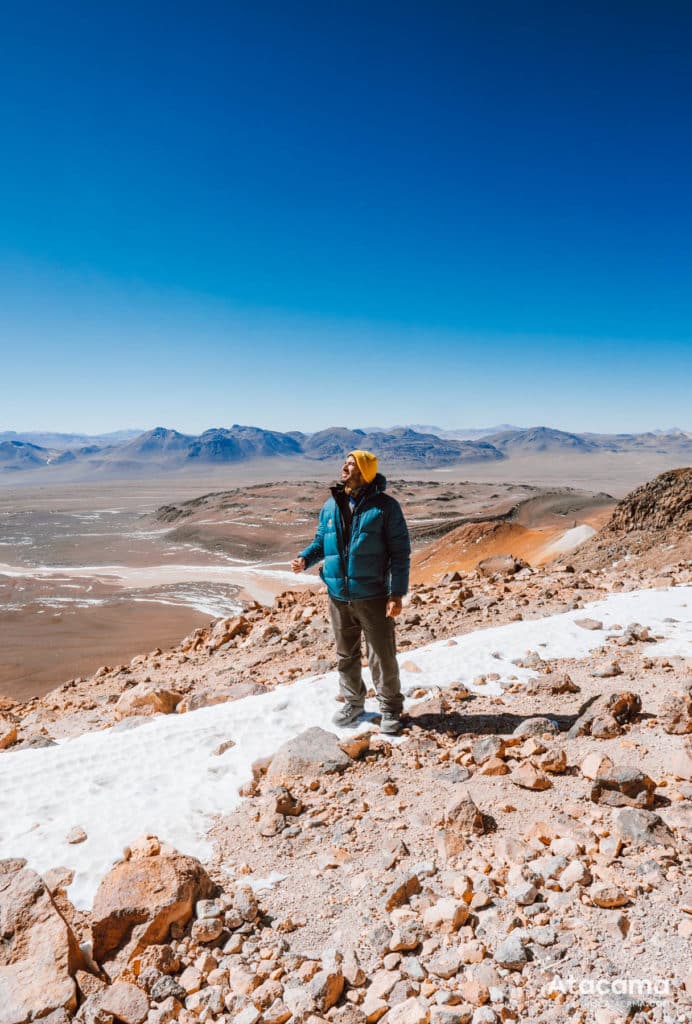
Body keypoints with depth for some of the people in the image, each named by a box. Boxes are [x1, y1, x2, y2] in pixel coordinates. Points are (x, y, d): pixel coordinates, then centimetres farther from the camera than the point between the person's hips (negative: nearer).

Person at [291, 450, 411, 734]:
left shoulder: (385, 506, -9)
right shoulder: (330, 506, 6)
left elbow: (400, 551, -8)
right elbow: (320, 542, 16)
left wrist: (397, 593, -14)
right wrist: (304, 559, -5)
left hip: (373, 597, -4)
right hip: (338, 597, 5)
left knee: (382, 657, 5)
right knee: (346, 656, 17)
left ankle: (390, 708, 24)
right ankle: (352, 702, 36)